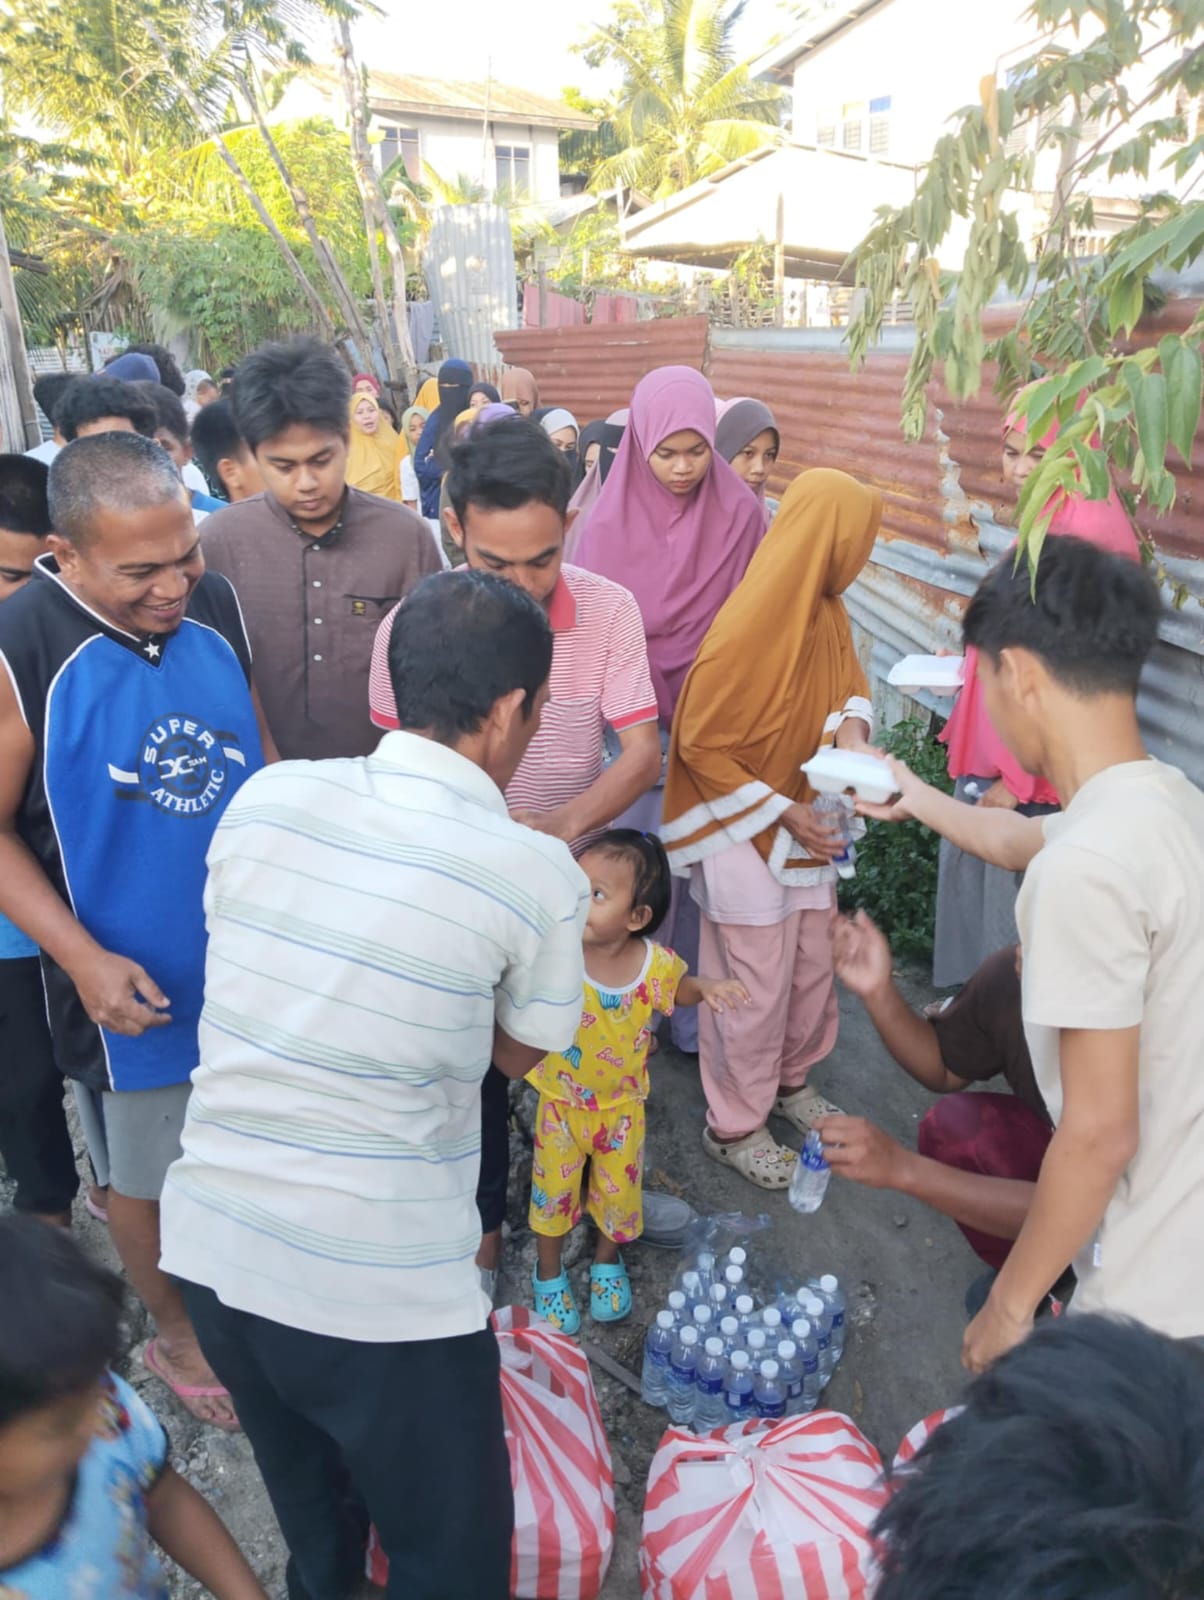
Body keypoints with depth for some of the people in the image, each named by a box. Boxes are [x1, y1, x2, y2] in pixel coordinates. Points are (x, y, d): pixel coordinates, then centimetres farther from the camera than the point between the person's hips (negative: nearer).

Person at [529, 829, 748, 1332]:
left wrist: (708, 987, -18)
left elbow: (680, 988, 3)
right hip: (561, 1103, -1)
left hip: (621, 1106, 1)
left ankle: (607, 1261, 50)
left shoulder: (654, 961, -18)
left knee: (619, 1191, 19)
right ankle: (548, 1272, 44)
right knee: (554, 1191, 16)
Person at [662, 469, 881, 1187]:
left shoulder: (828, 610, -1)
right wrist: (783, 813, -18)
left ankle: (790, 1079, 43)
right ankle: (734, 1124, 26)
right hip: (744, 832, -8)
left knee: (814, 965, 18)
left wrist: (853, 724, -8)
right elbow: (700, 744, -20)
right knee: (756, 988, 5)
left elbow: (850, 678, 16)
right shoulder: (751, 626, -25)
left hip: (804, 820, 8)